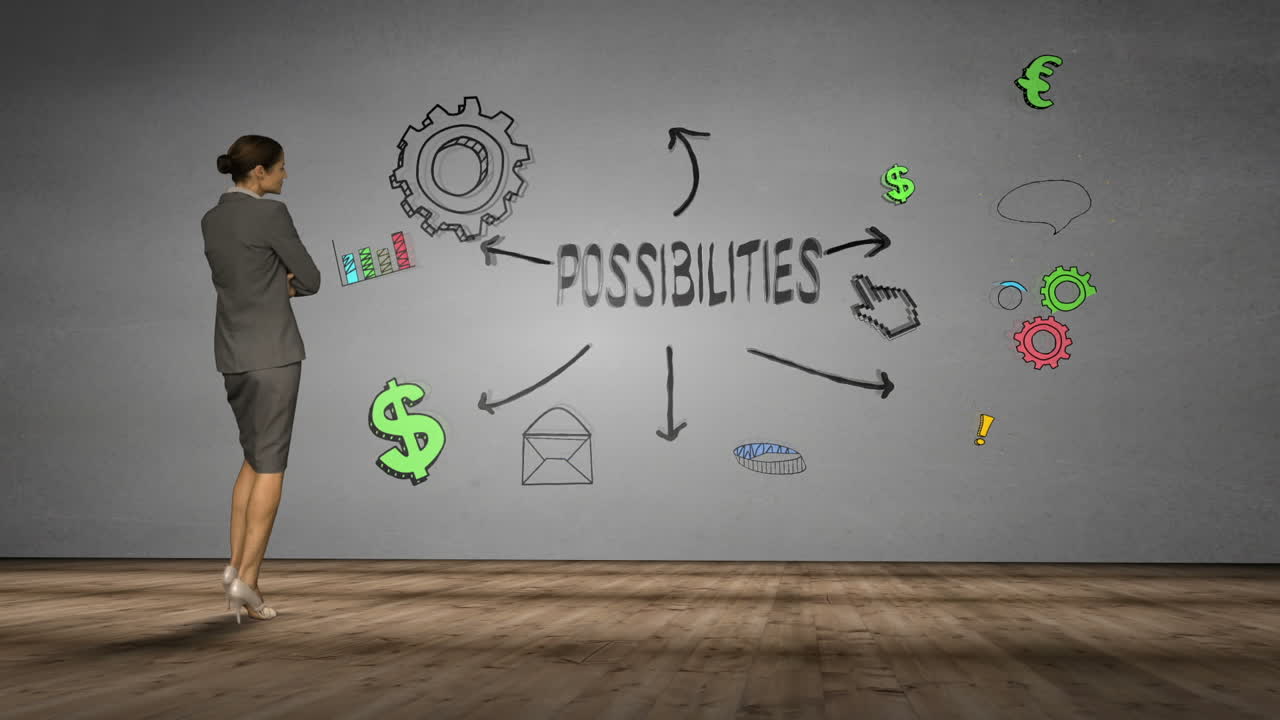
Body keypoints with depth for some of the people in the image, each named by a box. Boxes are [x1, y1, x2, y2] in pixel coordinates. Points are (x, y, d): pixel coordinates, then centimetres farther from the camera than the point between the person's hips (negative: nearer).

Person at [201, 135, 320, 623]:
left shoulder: (211, 221, 12)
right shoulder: (271, 213, -12)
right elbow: (310, 280, -5)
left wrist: (279, 284, 5)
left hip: (232, 353, 7)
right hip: (273, 351, -7)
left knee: (255, 459, 18)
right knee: (271, 465, -3)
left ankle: (236, 564, 12)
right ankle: (247, 578, -5)